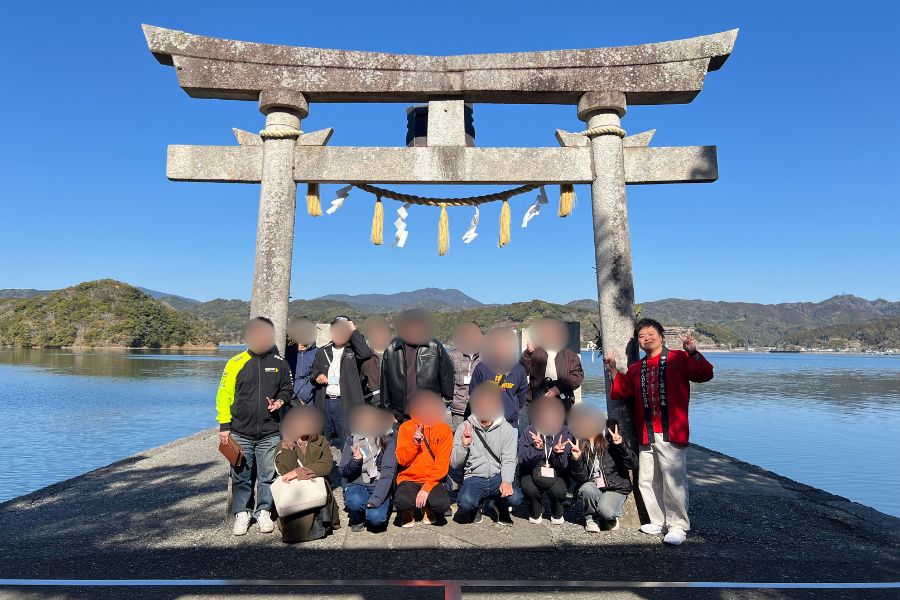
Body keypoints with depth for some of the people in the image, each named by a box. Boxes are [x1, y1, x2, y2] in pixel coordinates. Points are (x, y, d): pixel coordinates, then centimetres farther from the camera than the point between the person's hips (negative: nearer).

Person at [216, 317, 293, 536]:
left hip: (270, 433, 1)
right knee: (241, 476, 9)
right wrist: (224, 426, -3)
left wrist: (280, 401, -5)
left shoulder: (279, 363, 4)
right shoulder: (236, 363, -1)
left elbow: (288, 389, 16)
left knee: (267, 476, 8)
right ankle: (242, 513, 25)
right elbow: (224, 395, 0)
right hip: (240, 433, -1)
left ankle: (264, 512, 24)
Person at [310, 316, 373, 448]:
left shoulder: (353, 350, 1)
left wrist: (354, 331, -14)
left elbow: (366, 353, -21)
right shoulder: (322, 351, 15)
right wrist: (317, 375, 0)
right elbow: (312, 371, 24)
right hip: (324, 403, 5)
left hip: (344, 403, -5)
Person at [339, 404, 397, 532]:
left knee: (376, 518, -28)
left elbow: (388, 473, -12)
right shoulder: (352, 439, 1)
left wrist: (375, 500, -24)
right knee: (356, 501, -33)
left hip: (379, 487, -1)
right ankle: (357, 520, 2)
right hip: (356, 485, 1)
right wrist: (356, 461, -21)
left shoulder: (388, 440, -4)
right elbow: (343, 472, 2)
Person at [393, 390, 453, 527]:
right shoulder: (406, 427, 1)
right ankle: (408, 513, 8)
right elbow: (402, 460, -4)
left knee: (443, 504, -30)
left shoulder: (444, 430, -1)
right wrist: (414, 442, -20)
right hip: (409, 479, 0)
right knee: (401, 502, -32)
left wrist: (427, 487, -17)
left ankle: (428, 510, 9)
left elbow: (442, 464, -6)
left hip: (432, 480, 0)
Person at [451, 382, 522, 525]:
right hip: (474, 477, -1)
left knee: (515, 498, -28)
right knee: (466, 502, -32)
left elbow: (508, 461, -4)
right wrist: (464, 445, -18)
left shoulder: (506, 429, 1)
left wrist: (506, 481, -23)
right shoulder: (465, 427, 1)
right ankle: (479, 505, 7)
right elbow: (454, 464, 0)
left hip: (498, 477, 1)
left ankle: (497, 504, 9)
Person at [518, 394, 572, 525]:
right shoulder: (529, 432, -10)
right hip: (532, 473, 0)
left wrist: (557, 453, -32)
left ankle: (557, 514, 7)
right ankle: (536, 512, 5)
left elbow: (564, 466, -11)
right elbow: (523, 461, -16)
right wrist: (537, 448, -34)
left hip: (556, 475, 1)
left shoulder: (565, 433, -8)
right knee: (529, 488, -31)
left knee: (558, 489, -31)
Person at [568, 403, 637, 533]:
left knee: (605, 510, -30)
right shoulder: (578, 445, -2)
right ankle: (591, 518, -1)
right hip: (593, 488, 2)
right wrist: (576, 459, -23)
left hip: (615, 488, -2)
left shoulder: (610, 438, -8)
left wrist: (621, 445, -27)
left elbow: (633, 465, -13)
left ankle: (611, 517, 8)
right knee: (586, 489, -30)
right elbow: (581, 479, -6)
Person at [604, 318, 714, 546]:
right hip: (646, 435, 6)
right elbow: (622, 391, 17)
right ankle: (658, 522, 25)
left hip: (671, 435, -6)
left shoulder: (678, 359, -1)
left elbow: (704, 374, -12)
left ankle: (678, 526, 9)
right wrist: (613, 369, 8)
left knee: (673, 480, -6)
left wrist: (693, 353, -27)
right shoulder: (636, 369, 15)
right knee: (647, 481, 11)